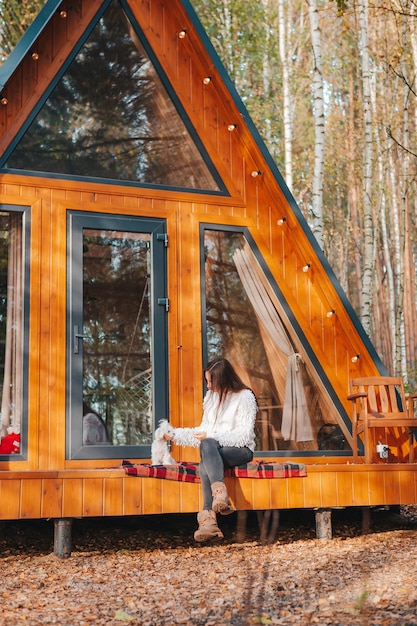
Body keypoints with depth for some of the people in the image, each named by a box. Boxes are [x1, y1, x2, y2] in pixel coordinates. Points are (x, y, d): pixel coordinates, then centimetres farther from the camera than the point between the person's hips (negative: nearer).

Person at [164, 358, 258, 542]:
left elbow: (244, 435, -11)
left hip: (241, 450, -5)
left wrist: (211, 436, -16)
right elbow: (204, 430, 22)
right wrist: (175, 435, 17)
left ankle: (208, 518, -51)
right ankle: (220, 496, -55)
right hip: (214, 449, 5)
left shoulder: (245, 397, -4)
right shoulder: (211, 396, 17)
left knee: (208, 445, -37)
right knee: (207, 446, -34)